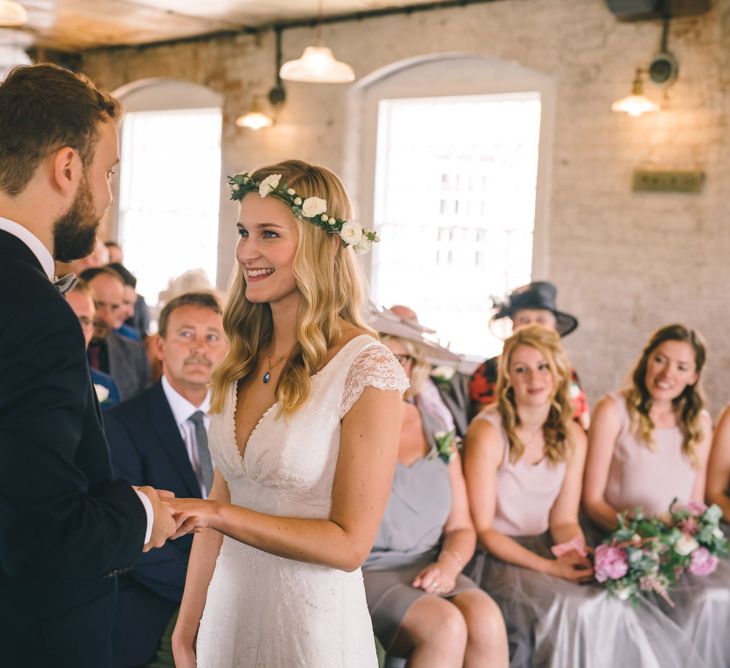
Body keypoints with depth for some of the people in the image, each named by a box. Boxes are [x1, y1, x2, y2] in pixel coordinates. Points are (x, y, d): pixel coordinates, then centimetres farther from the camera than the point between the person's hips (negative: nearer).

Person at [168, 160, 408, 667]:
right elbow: (220, 503, 7)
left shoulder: (368, 370, -17)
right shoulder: (244, 360, 2)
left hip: (313, 622, -5)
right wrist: (188, 625, 6)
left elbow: (350, 543, -16)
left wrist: (220, 516, -22)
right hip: (228, 611, 6)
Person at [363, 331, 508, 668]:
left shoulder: (436, 427, 14)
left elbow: (461, 527, 16)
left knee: (487, 619, -27)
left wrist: (449, 563, -6)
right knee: (444, 625, -30)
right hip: (366, 573, -4)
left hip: (430, 573, 4)